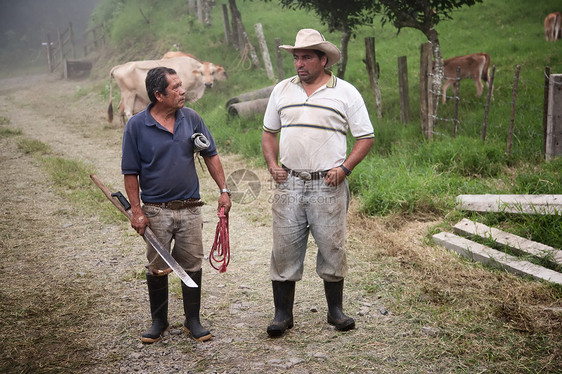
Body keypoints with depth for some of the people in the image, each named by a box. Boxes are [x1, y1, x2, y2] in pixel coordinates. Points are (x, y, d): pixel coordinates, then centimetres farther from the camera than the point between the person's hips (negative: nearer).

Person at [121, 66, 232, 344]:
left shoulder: (191, 118, 2)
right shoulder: (137, 125, -6)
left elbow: (210, 155, 10)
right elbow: (130, 172, -3)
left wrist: (223, 190, 4)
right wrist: (137, 211, -8)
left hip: (190, 208, 2)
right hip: (156, 211, -2)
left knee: (192, 266, 7)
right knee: (157, 269, 7)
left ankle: (193, 320, 21)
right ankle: (159, 322, 24)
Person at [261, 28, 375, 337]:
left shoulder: (345, 92, 2)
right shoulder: (281, 90, 11)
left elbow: (366, 137, 3)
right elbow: (269, 132, 20)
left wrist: (344, 167, -9)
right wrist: (272, 165, 4)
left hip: (328, 186, -2)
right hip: (288, 184, 2)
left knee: (332, 248, 5)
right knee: (284, 249, 3)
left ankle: (335, 310, 21)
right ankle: (282, 314, 14)